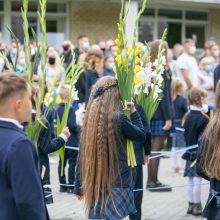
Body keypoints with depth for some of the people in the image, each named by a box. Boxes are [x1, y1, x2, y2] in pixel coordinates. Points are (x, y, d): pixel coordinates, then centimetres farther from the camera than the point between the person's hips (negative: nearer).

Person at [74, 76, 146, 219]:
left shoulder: (91, 117, 2)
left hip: (95, 183, 5)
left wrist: (79, 186, 12)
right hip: (118, 181, -5)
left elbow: (83, 154, 5)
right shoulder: (118, 118, -14)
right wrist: (133, 111, 9)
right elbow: (141, 136, 0)